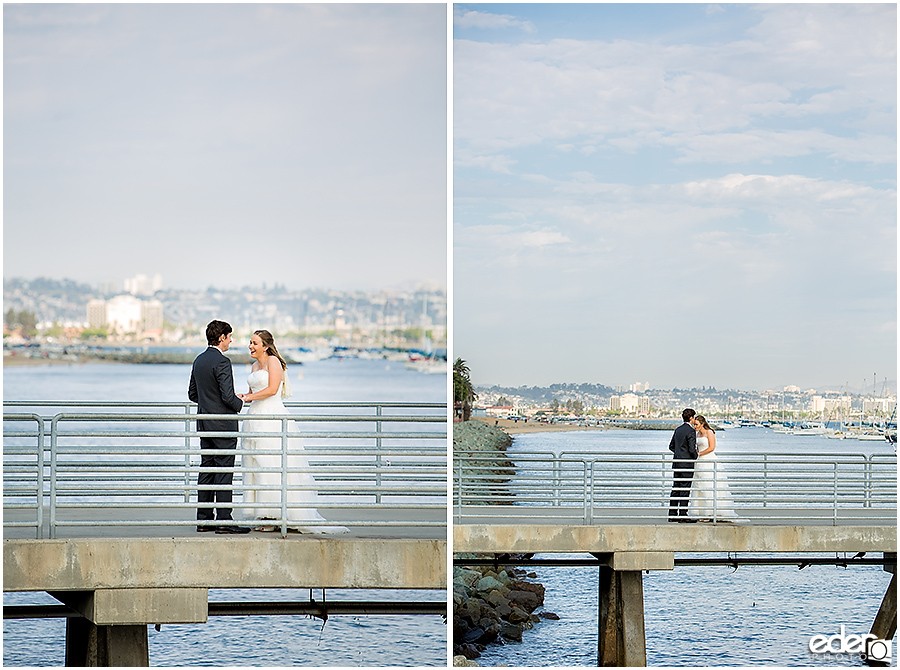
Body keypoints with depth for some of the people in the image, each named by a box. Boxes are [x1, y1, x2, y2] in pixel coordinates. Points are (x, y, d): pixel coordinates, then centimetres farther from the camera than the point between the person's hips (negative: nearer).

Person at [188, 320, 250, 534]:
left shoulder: (199, 361, 10)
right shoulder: (222, 361, -16)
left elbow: (192, 393, 17)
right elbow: (228, 396, -20)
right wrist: (239, 404, -1)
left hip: (204, 422, 8)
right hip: (222, 424, -8)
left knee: (206, 470, 10)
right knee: (224, 471, -6)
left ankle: (203, 519, 11)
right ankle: (224, 520, -6)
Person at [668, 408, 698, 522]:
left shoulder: (678, 430, 11)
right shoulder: (691, 431, -14)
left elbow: (671, 446, 17)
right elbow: (692, 449, -19)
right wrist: (695, 456, 1)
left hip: (676, 462, 8)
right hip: (687, 464, -8)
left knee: (675, 489, 10)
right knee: (685, 490, -5)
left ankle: (672, 514, 13)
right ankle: (683, 515, -5)